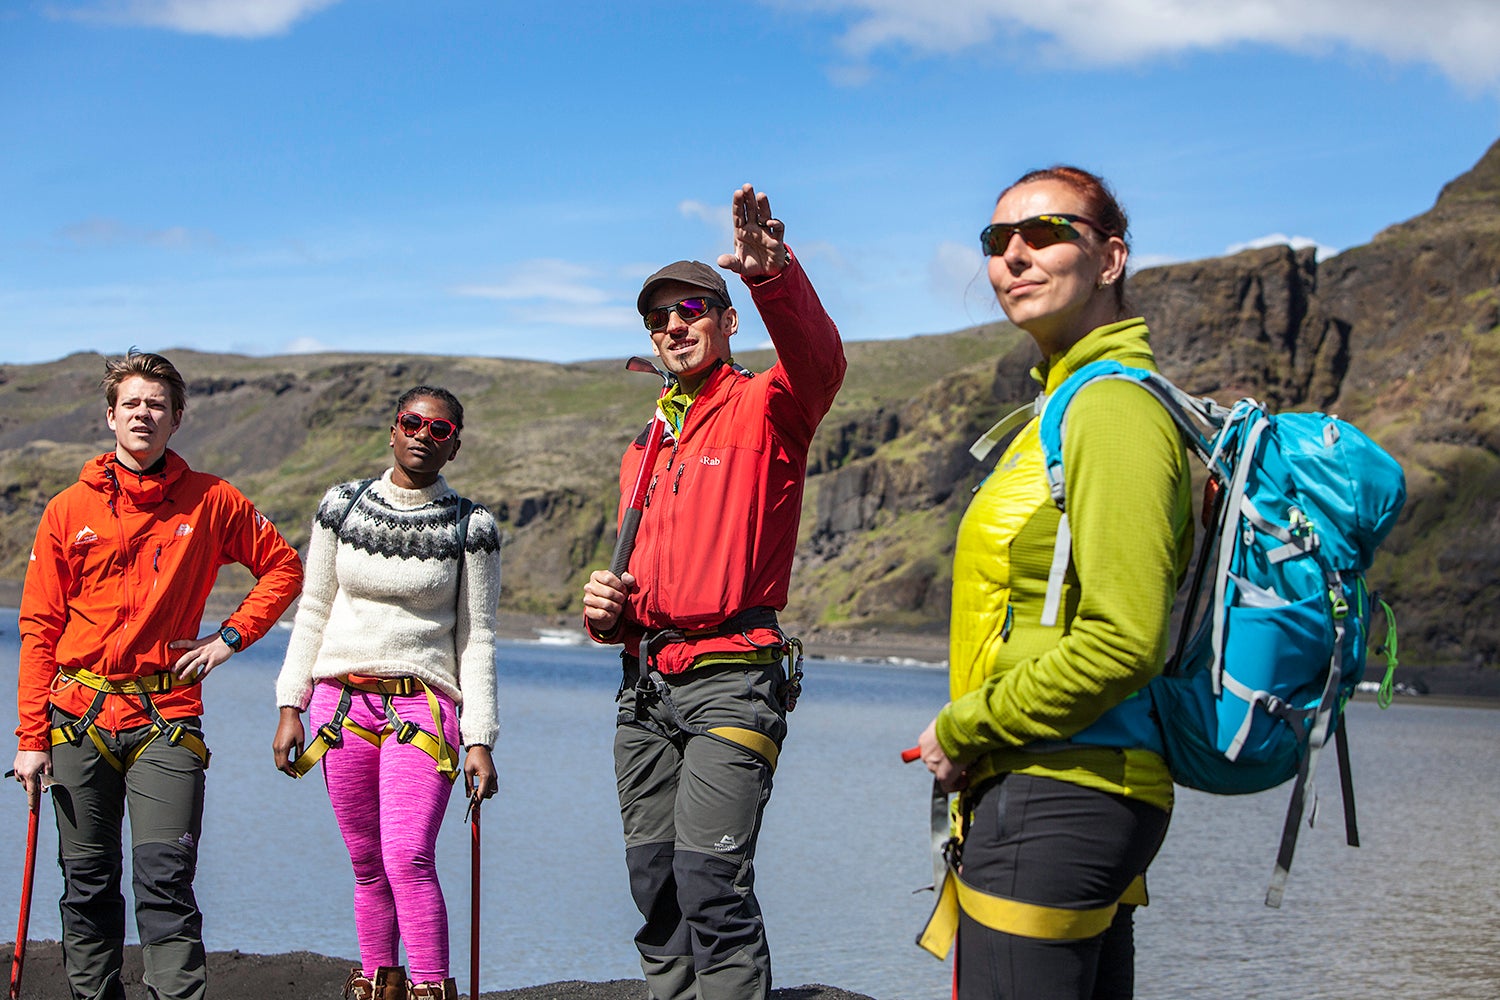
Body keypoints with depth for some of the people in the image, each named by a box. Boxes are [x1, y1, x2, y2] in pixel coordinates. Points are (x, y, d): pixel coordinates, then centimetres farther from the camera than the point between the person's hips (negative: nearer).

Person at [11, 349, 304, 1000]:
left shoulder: (210, 503, 4)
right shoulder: (69, 510, 4)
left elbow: (284, 567, 15)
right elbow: (39, 628, 4)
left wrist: (231, 636, 2)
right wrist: (31, 737, -1)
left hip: (166, 719, -1)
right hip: (79, 716, 2)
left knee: (165, 879, -10)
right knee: (87, 882, 7)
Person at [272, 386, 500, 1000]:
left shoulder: (471, 528, 1)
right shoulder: (341, 507, 7)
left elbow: (477, 638, 2)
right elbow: (312, 612, 12)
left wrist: (479, 740, -3)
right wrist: (291, 707, 5)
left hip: (424, 701, -3)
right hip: (342, 698, 3)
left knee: (409, 858, -17)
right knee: (366, 864, 6)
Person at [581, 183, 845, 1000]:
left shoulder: (765, 409, 0)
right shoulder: (644, 450, 23)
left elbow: (818, 363, -24)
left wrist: (774, 275, -43)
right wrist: (604, 609, 5)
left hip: (730, 679, -7)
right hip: (645, 686, 7)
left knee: (712, 886, -17)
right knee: (655, 892, 8)